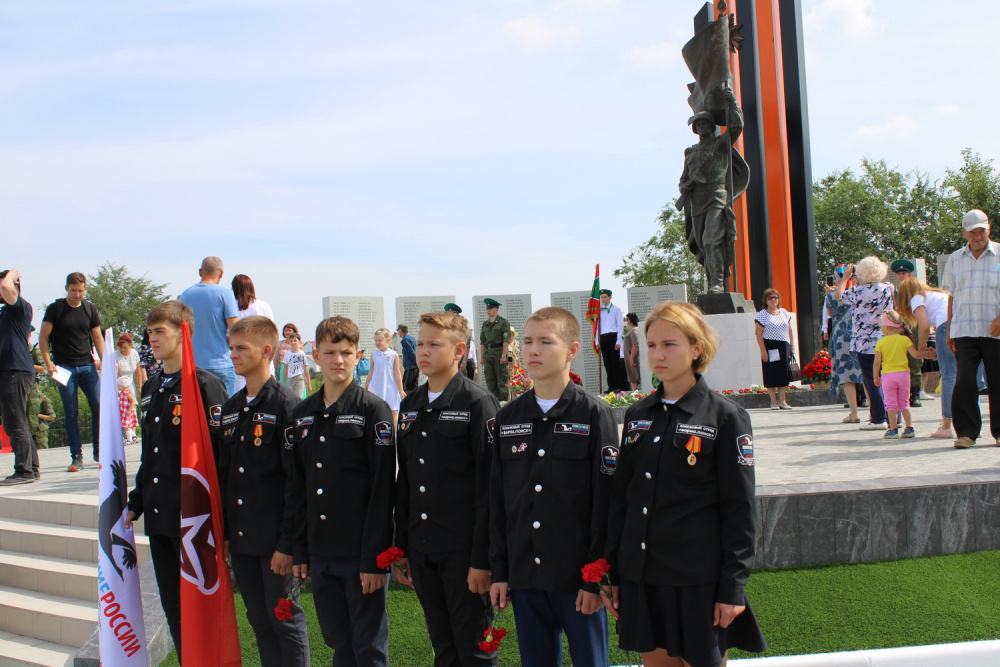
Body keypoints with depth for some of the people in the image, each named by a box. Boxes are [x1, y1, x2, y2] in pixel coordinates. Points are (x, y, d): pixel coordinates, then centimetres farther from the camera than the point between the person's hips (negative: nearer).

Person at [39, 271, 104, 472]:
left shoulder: (90, 309, 9)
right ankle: (76, 457, 6)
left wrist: (103, 360, -1)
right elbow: (43, 337, 2)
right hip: (64, 368, -2)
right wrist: (48, 363, -8)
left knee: (99, 406, -6)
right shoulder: (55, 309, 1)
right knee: (71, 413, 0)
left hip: (87, 365, 2)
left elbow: (97, 337, 12)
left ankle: (99, 450, 8)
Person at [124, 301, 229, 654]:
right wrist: (136, 504, 17)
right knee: (173, 608, 13)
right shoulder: (150, 388, 14)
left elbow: (218, 453, -14)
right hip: (159, 519, 8)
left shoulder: (205, 386, -11)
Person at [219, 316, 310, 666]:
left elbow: (297, 479, -15)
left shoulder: (286, 404, -12)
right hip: (241, 539, 7)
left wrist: (288, 543, -17)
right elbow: (223, 475, 16)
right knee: (259, 621, 14)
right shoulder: (231, 408, 12)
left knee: (285, 621, 2)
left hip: (275, 542, -7)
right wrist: (221, 533, 11)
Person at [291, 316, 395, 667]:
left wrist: (374, 558, -15)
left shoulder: (373, 410, -7)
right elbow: (299, 489, 12)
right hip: (321, 553, 5)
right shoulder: (302, 414, 10)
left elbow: (383, 489, -11)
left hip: (360, 553, -5)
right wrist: (299, 550, 8)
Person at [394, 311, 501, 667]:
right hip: (422, 551, 6)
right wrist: (401, 545, 13)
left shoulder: (478, 403, -9)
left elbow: (489, 487, -12)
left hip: (463, 550, -6)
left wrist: (482, 558, -15)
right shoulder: (409, 406, 12)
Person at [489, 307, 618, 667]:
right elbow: (497, 500, 10)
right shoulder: (507, 418, 8)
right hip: (524, 576, 4)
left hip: (578, 577, -4)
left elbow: (605, 500, -8)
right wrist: (499, 571, 6)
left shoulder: (594, 414, -5)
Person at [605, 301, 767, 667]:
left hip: (699, 581, -4)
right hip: (641, 577, 4)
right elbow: (620, 496, 11)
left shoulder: (725, 416, -6)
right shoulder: (637, 415, 8)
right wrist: (613, 573, 9)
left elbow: (740, 508, -7)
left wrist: (733, 587, -10)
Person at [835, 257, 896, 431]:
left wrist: (846, 277, 19)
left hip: (865, 343, -4)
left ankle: (878, 419, 0)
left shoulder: (858, 292, -13)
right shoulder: (889, 288, -1)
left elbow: (839, 295, 5)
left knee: (872, 381, 1)